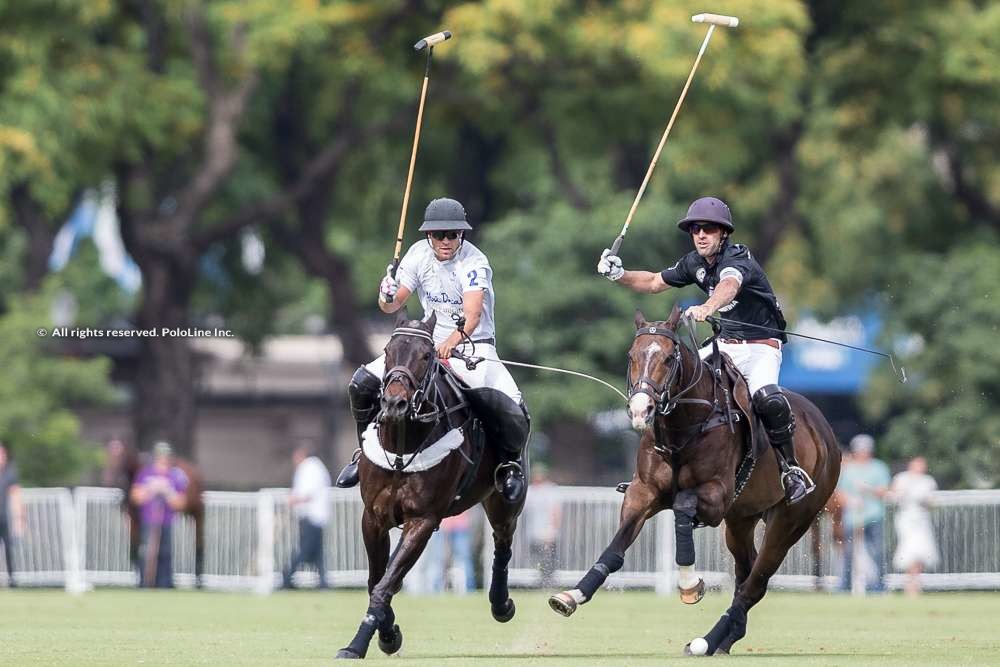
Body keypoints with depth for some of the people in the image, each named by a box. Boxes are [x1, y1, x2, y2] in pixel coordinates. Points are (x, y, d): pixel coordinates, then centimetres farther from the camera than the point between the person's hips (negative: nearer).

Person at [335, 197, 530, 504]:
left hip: (474, 345, -5)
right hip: (430, 343, 5)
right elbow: (393, 305, -1)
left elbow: (473, 315, -35)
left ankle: (511, 463, 0)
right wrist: (387, 298, -26)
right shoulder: (419, 254, -4)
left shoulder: (474, 262, -20)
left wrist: (455, 339, -56)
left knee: (509, 408, -31)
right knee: (363, 383, -9)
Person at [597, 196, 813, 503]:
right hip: (725, 345, 7)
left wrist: (708, 308, -65)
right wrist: (619, 275, -1)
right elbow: (655, 282, 17)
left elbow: (729, 285, -44)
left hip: (760, 345, -7)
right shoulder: (694, 263, 4)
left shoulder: (737, 259, -20)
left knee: (767, 398, -34)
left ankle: (791, 470, -19)